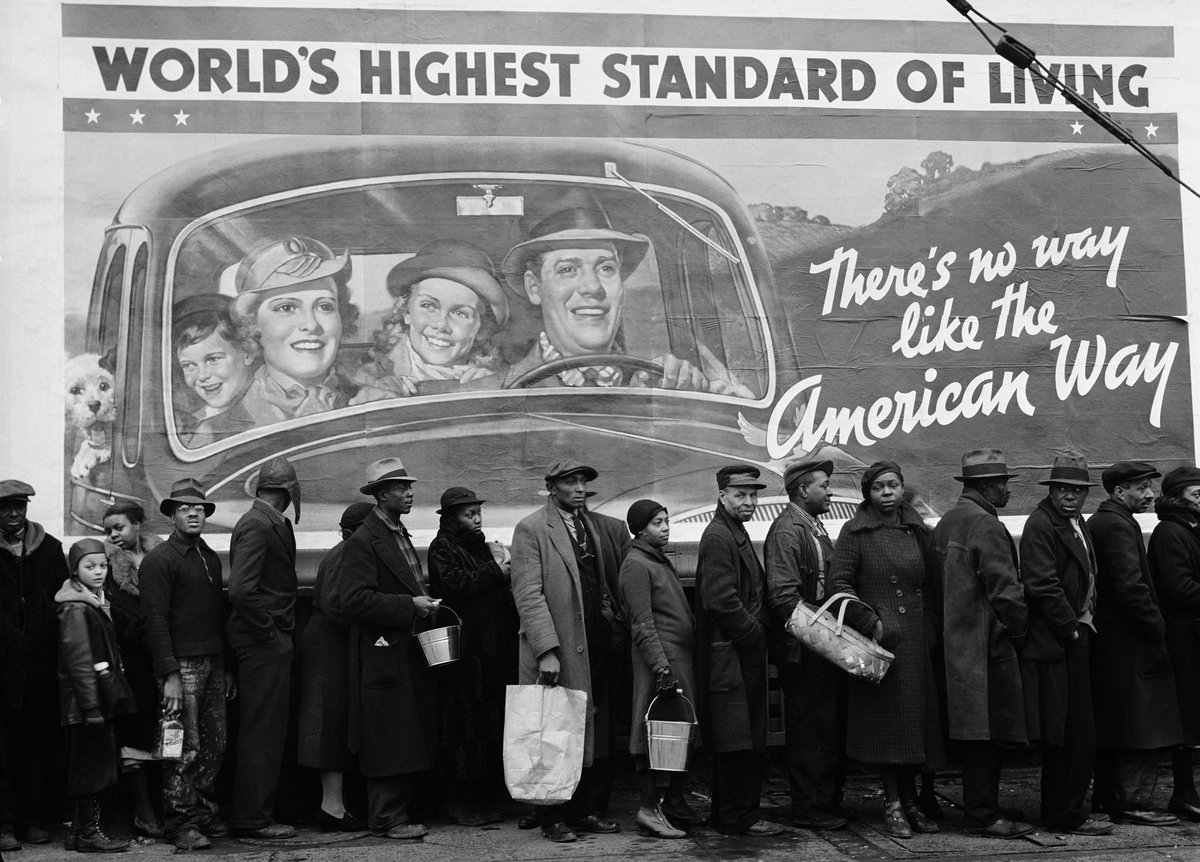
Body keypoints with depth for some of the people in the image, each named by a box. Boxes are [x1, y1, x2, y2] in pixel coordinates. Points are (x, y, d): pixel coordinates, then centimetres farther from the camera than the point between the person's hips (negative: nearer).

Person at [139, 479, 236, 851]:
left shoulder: (210, 558, 18)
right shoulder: (158, 560, -5)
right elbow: (155, 620, -11)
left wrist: (227, 668, 18)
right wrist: (169, 675, -17)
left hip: (213, 663, 7)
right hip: (182, 665, -7)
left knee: (215, 743, 7)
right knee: (186, 746, -6)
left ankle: (205, 811, 20)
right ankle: (181, 823, 2)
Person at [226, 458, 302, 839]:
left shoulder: (269, 523, 14)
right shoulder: (258, 525, -16)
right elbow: (241, 591, -26)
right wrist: (269, 632, -18)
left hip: (267, 642, 10)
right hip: (265, 642, -10)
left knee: (263, 731, 15)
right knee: (263, 731, -3)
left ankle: (253, 812, 24)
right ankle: (253, 819, 4)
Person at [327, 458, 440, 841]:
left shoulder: (401, 535, 18)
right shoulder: (363, 541, -12)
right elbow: (353, 598, -20)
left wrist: (424, 602, 10)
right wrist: (409, 606, -20)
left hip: (410, 651, 9)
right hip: (384, 654, -9)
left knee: (413, 738, 11)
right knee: (389, 741, -5)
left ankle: (399, 812, 19)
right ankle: (386, 819, 3)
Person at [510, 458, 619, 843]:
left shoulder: (589, 526, 16)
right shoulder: (531, 529, -6)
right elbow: (527, 594, -13)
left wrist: (609, 626, 7)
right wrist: (547, 649, -20)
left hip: (591, 649, 6)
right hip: (554, 653, -6)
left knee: (585, 733, 10)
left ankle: (580, 811, 19)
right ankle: (553, 818, 8)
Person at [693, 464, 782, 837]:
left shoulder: (736, 534, 19)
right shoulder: (718, 537, -14)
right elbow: (721, 600, -21)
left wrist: (759, 634, 12)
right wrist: (756, 635, -14)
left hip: (746, 653, 10)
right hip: (729, 656, -10)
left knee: (748, 743, 14)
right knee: (739, 743, -5)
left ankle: (728, 815, 21)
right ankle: (739, 818, 2)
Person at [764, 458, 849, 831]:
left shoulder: (815, 527, 19)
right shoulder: (787, 529, -12)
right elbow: (783, 594, -20)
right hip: (805, 649, -10)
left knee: (830, 726, 13)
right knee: (810, 727, -4)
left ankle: (827, 800, 22)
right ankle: (808, 808, 3)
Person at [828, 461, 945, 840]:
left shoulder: (917, 530, 12)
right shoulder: (856, 531, -3)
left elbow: (930, 585, 16)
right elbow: (838, 583, -8)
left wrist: (930, 625, 6)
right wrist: (871, 623, -12)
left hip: (917, 641, 5)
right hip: (880, 639, -5)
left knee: (918, 720, 6)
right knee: (886, 720, -2)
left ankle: (909, 800, 17)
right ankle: (892, 804, 6)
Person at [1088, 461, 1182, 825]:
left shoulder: (1098, 522, 16)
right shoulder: (1117, 525, -16)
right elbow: (1131, 587, -22)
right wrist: (1158, 630, -15)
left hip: (1107, 641, 11)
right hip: (1128, 644, -11)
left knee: (1113, 725, 15)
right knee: (1139, 726, -6)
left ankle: (1106, 796, 22)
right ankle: (1134, 802, -3)